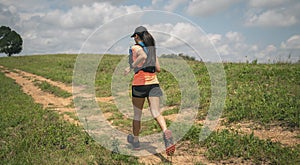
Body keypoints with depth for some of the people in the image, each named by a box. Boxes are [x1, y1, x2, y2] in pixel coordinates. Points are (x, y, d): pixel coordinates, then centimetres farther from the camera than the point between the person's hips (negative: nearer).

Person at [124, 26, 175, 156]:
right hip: (153, 81, 4)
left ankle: (135, 141, 27)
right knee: (156, 113, -6)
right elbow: (158, 69, 17)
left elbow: (143, 56, -22)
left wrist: (131, 67, -12)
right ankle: (166, 132, -34)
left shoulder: (135, 47, 1)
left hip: (140, 81, -4)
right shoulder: (152, 48, 18)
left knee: (137, 114, 12)